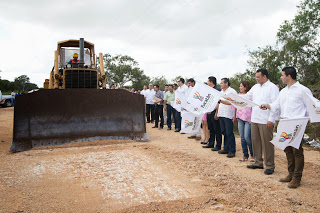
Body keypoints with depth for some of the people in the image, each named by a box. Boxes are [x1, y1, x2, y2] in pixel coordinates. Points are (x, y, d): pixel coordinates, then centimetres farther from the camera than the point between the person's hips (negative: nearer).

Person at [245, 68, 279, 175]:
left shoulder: (272, 87, -8)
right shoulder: (255, 87, 15)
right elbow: (246, 97, 19)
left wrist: (271, 119, -17)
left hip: (266, 121, -7)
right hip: (254, 119, 8)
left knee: (267, 143, -2)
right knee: (255, 141, 14)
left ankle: (270, 166, 9)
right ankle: (258, 162, 27)